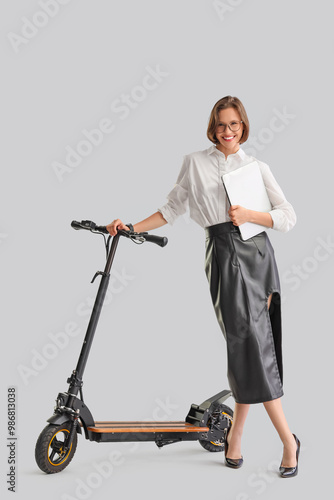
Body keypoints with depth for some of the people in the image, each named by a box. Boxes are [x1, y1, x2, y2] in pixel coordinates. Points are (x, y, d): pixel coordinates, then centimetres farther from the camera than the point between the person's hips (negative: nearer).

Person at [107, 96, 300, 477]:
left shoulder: (257, 167, 12)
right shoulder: (195, 163, 13)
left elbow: (288, 217, 7)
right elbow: (173, 208, 17)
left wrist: (250, 214, -7)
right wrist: (131, 228, 10)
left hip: (256, 252, 1)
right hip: (222, 254, -1)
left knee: (248, 344, -3)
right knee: (249, 341, -8)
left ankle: (236, 433, 11)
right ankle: (288, 440, 1)